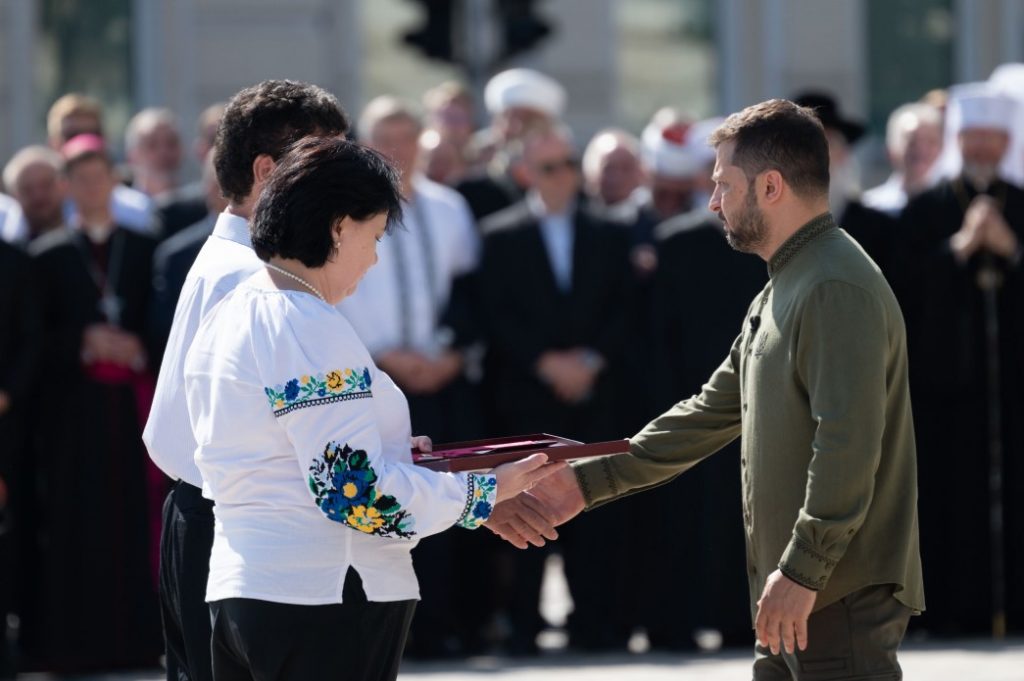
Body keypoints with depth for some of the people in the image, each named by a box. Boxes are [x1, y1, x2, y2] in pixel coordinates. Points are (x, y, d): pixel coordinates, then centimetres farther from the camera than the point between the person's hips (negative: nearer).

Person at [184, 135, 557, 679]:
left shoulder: (225, 322, 14)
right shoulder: (312, 331, -16)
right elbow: (357, 493, -19)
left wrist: (386, 450, 19)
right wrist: (485, 493, -9)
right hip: (323, 602, -9)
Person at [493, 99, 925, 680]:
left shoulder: (840, 290, -16)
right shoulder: (782, 293, 20)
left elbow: (848, 444, -24)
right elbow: (710, 414, 23)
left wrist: (800, 571, -25)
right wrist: (586, 482, 18)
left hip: (844, 595, -11)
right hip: (797, 602, 11)